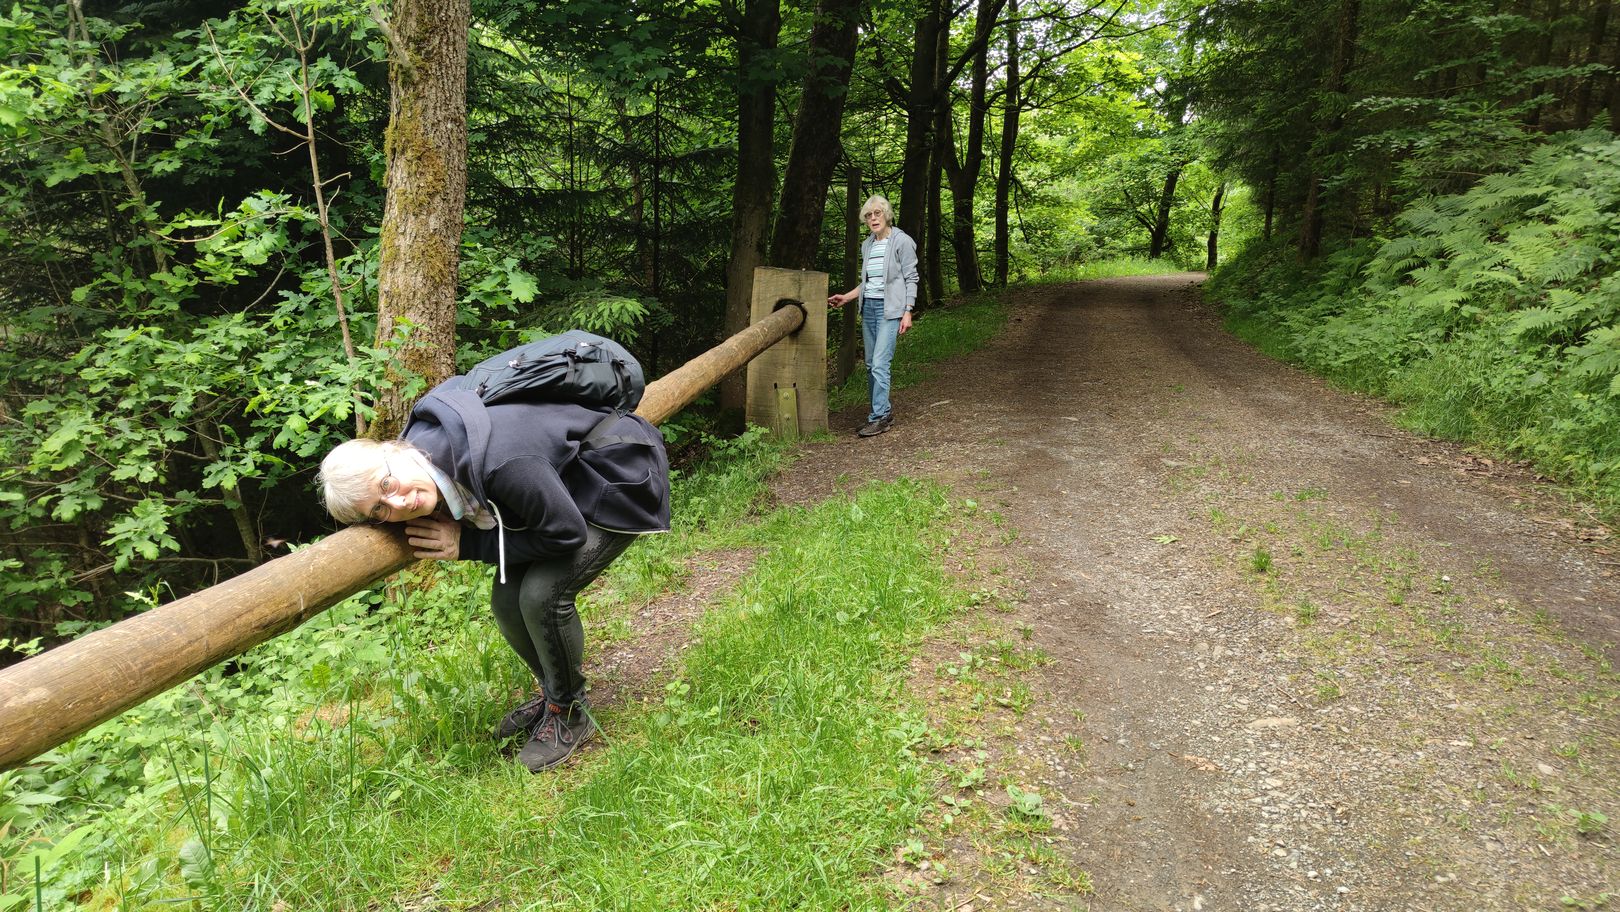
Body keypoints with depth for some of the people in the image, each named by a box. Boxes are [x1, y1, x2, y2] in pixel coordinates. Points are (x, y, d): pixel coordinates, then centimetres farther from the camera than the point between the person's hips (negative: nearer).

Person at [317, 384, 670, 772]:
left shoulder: (497, 459, -40)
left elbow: (566, 532, -26)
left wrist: (466, 545, -21)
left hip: (624, 476, -8)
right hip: (565, 486, 8)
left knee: (542, 594, -21)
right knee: (507, 600, 0)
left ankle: (569, 713, 4)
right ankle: (553, 694, 25)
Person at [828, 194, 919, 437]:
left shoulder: (902, 241, -5)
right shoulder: (867, 245, 14)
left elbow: (911, 278, -6)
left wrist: (907, 312, -12)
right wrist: (846, 297, 13)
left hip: (891, 308, -7)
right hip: (868, 307, 7)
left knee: (880, 362, -15)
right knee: (870, 364, 6)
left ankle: (879, 417, -11)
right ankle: (884, 411, 15)